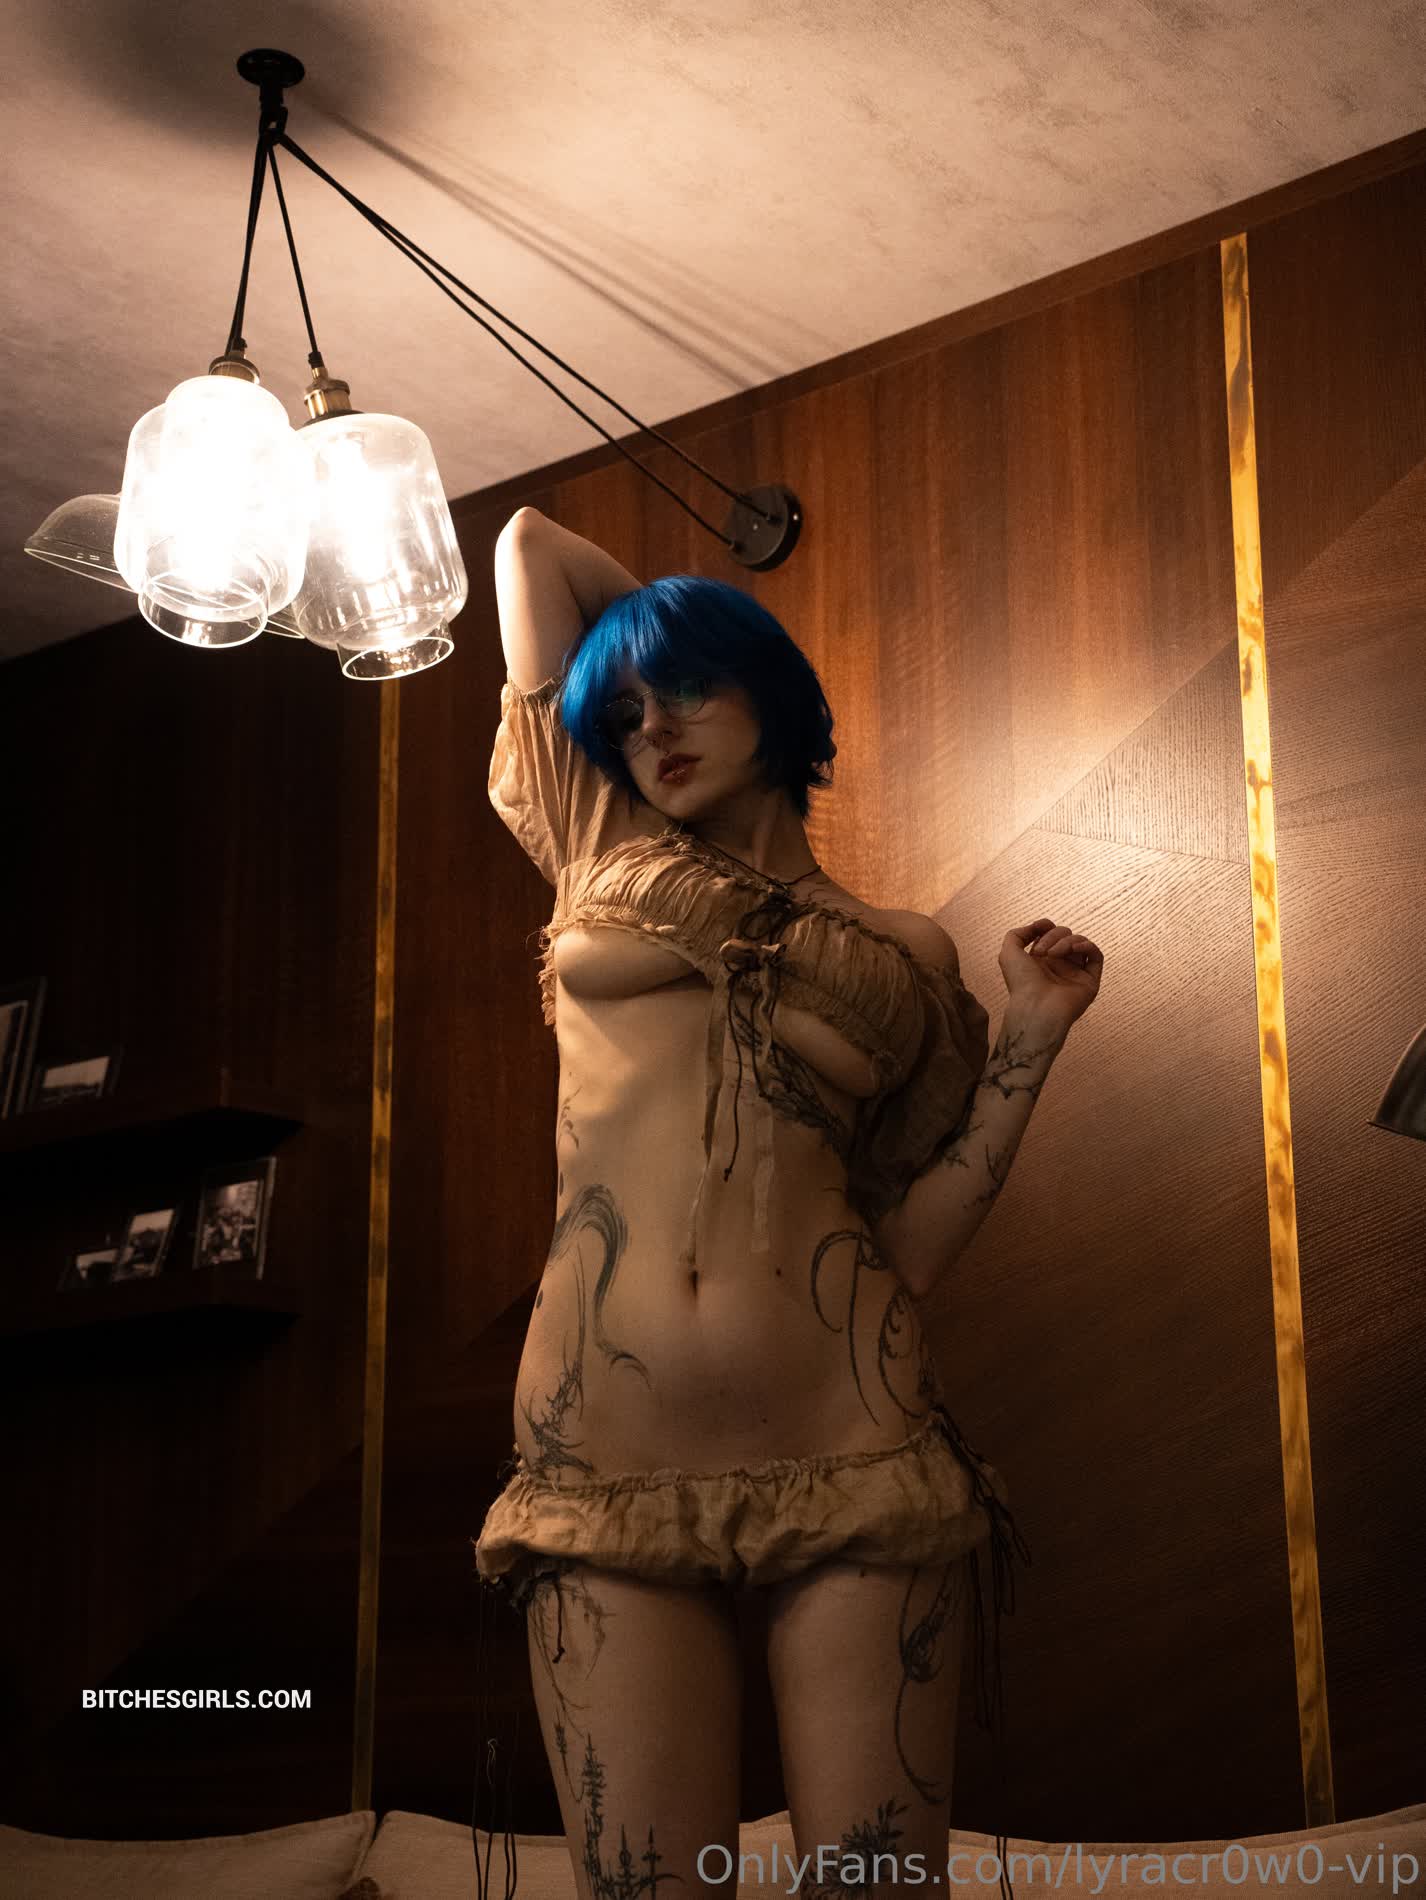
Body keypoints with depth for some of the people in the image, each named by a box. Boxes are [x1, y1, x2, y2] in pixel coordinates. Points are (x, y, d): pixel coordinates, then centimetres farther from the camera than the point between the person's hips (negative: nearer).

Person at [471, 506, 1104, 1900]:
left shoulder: (900, 955, 15)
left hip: (851, 1455, 0)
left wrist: (1029, 1044, 5)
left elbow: (909, 1246, 8)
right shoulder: (605, 852, 17)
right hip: (610, 1472, 1)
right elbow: (529, 543, 24)